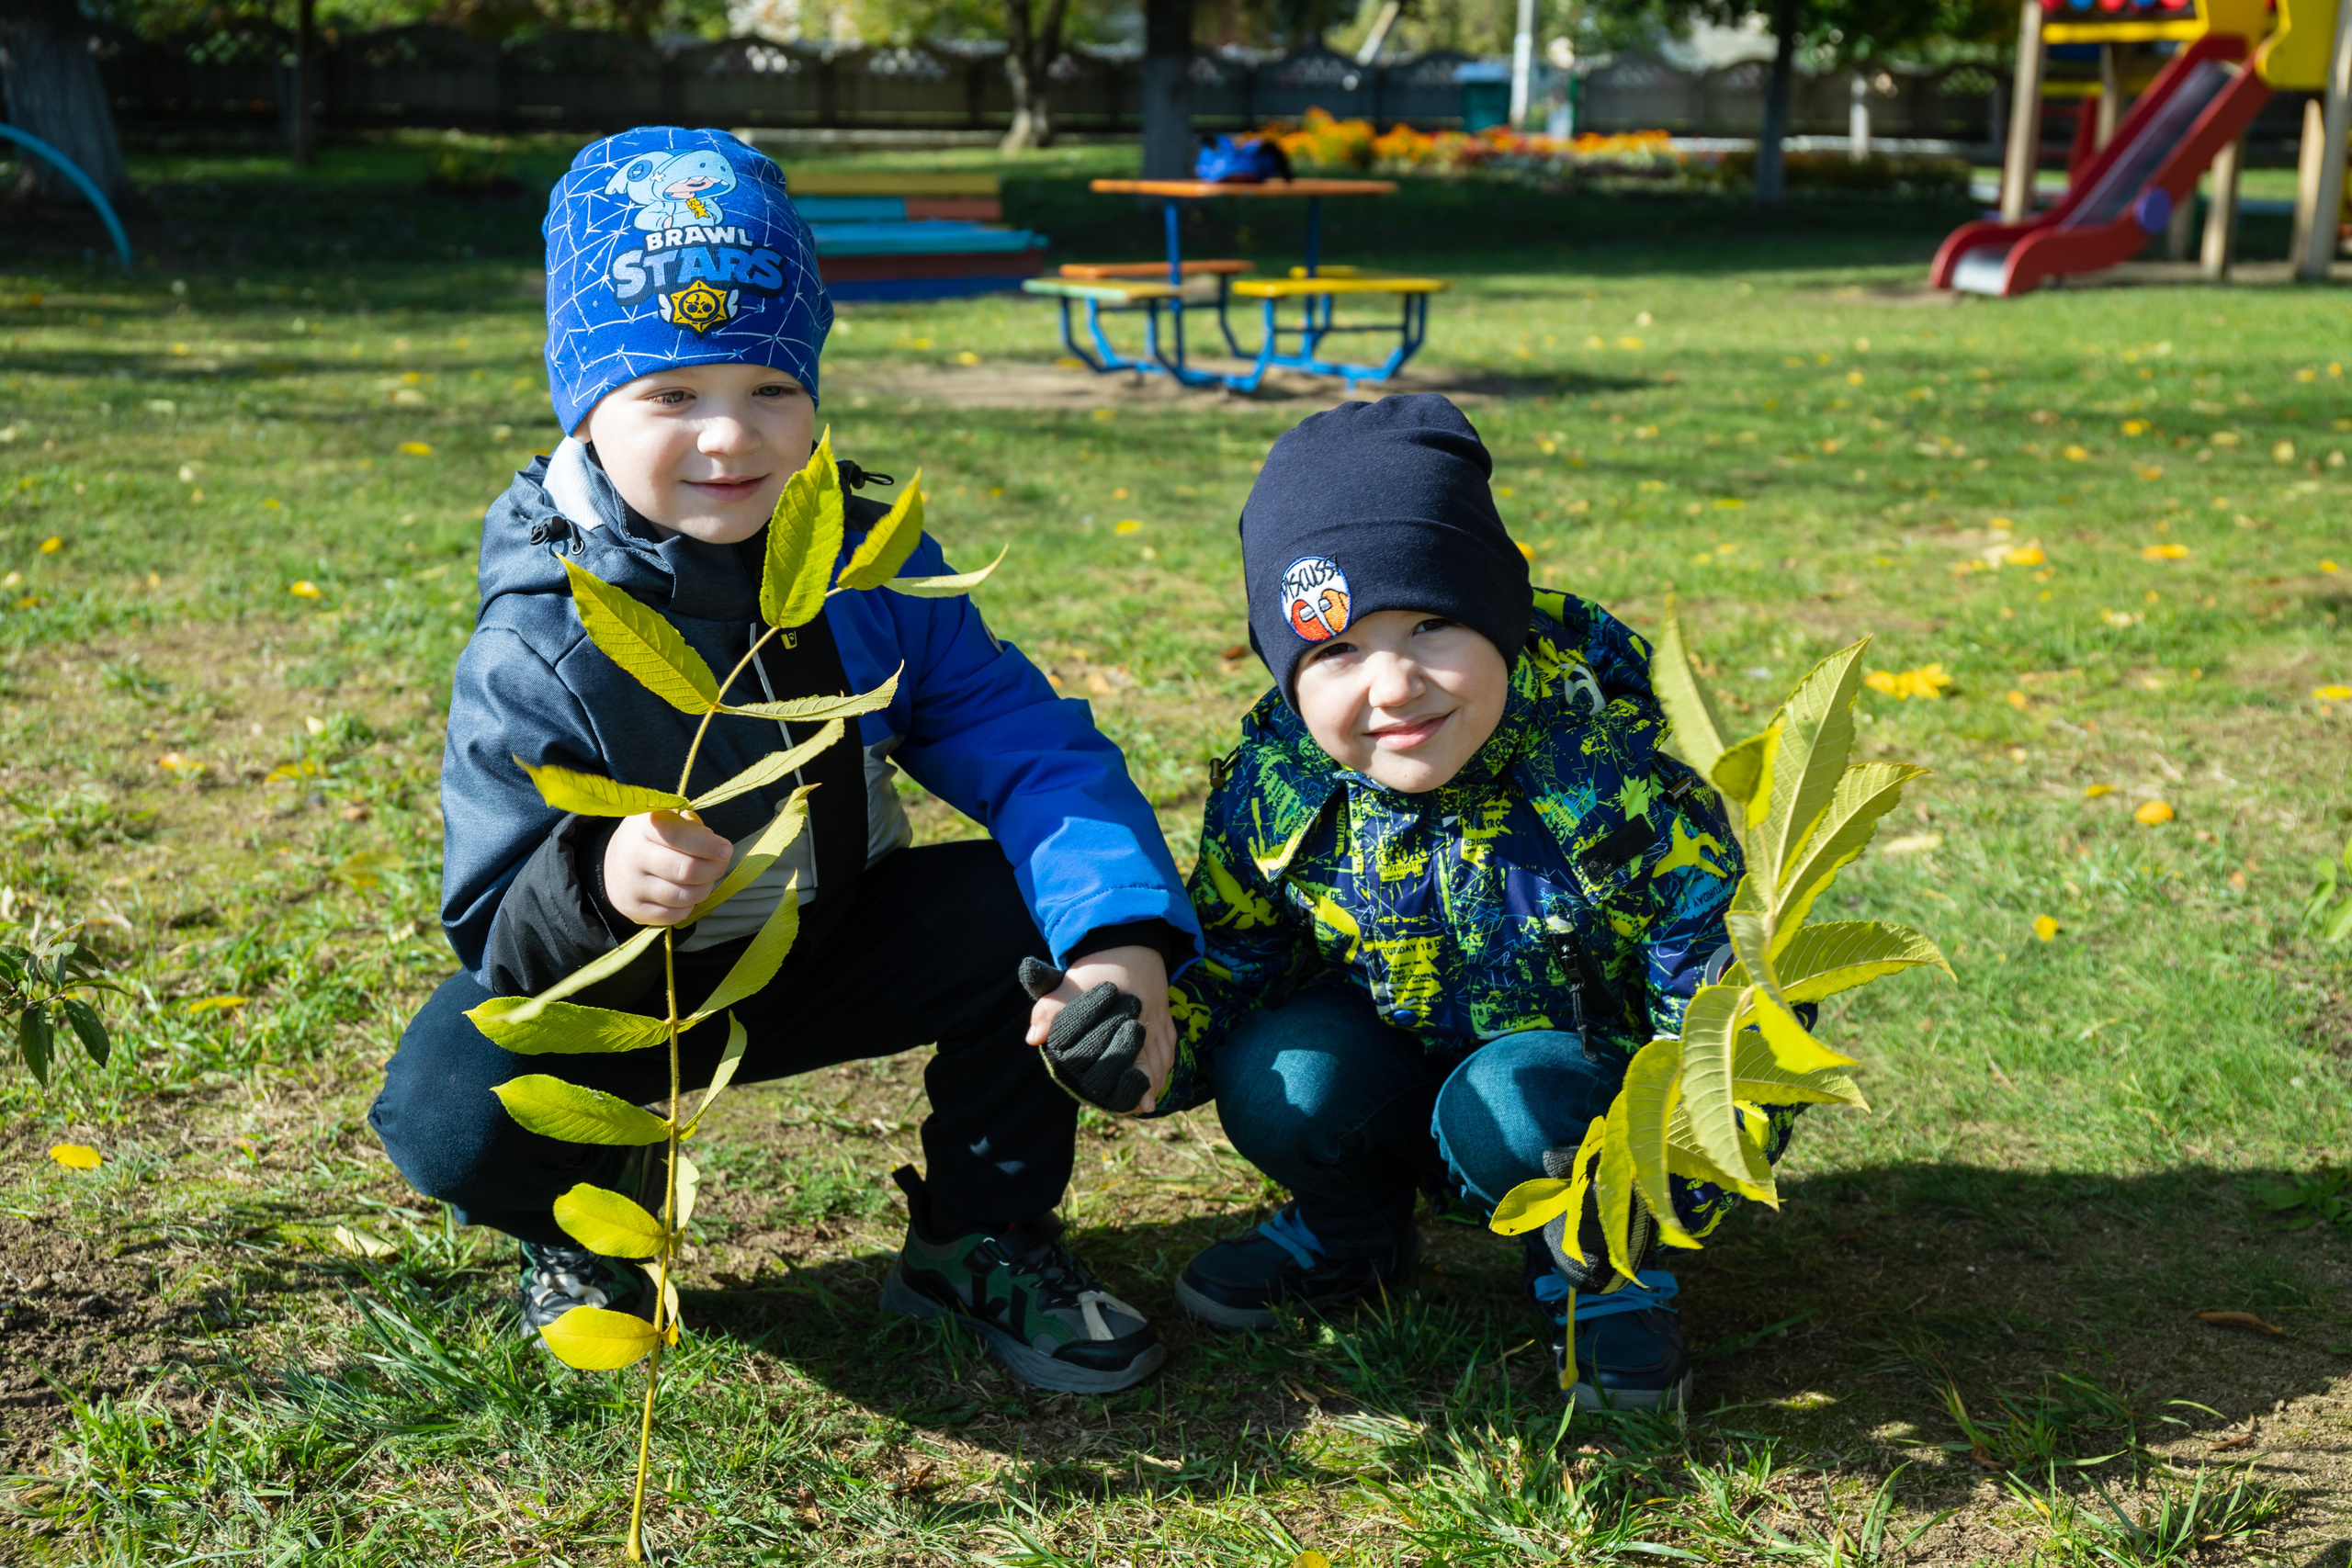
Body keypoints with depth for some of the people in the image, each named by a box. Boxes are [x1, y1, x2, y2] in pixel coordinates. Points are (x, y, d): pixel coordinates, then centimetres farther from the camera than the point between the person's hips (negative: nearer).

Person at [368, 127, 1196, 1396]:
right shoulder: (538, 652, -24)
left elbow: (1031, 749, -18)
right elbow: (494, 936, -25)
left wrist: (1123, 943, -36)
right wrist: (596, 885, -50)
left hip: (827, 952, 4)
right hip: (616, 991, -3)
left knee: (1031, 907, -19)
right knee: (448, 1110, -31)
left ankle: (981, 1242, 3)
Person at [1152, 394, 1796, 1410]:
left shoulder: (1604, 765, -27)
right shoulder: (1275, 788, -16)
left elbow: (1719, 974, -20)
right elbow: (1228, 963, -3)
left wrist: (1672, 1176, -32)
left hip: (1589, 1068, -3)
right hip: (1400, 1053, 4)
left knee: (1506, 1105, -34)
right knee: (1276, 1078, -24)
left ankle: (1600, 1276, -1)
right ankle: (1349, 1237, 10)